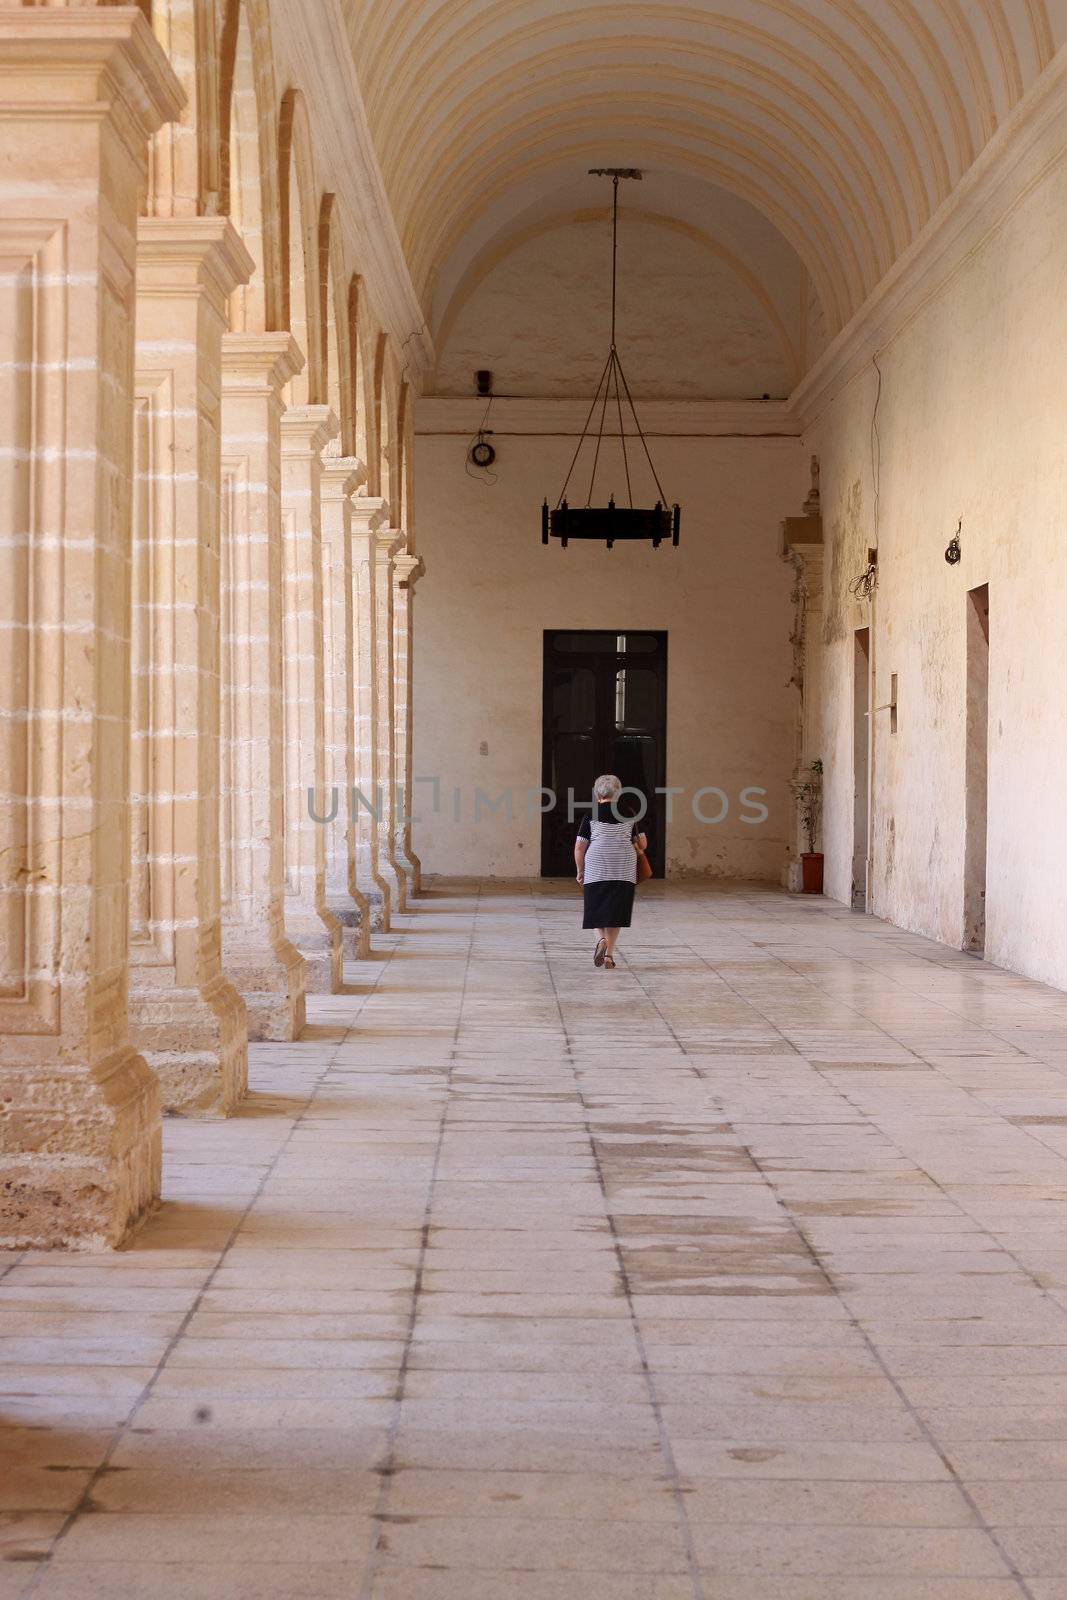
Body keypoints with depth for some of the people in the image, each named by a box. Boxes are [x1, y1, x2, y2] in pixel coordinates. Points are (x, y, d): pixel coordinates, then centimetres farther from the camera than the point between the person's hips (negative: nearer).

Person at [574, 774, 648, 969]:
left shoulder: (592, 815, 0)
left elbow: (579, 847, -2)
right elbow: (642, 844, 8)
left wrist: (580, 871, 10)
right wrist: (636, 850, 31)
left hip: (596, 867, -2)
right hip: (623, 870, 2)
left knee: (596, 909, 9)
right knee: (615, 911, 8)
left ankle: (601, 939, -16)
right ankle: (609, 954, 6)